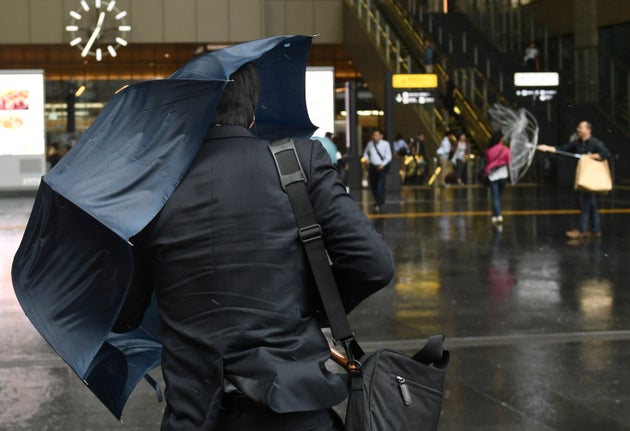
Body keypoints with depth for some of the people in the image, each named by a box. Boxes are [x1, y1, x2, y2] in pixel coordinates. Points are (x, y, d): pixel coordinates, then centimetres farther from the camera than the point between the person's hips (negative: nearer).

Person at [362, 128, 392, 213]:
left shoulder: (385, 144, -4)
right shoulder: (370, 144, 6)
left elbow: (388, 156, -3)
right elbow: (366, 153, 21)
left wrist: (382, 164, -17)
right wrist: (366, 158, -1)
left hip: (381, 167, -4)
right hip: (372, 167, 4)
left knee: (380, 186, -11)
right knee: (372, 185, 12)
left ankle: (378, 205, -6)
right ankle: (379, 201, 36)